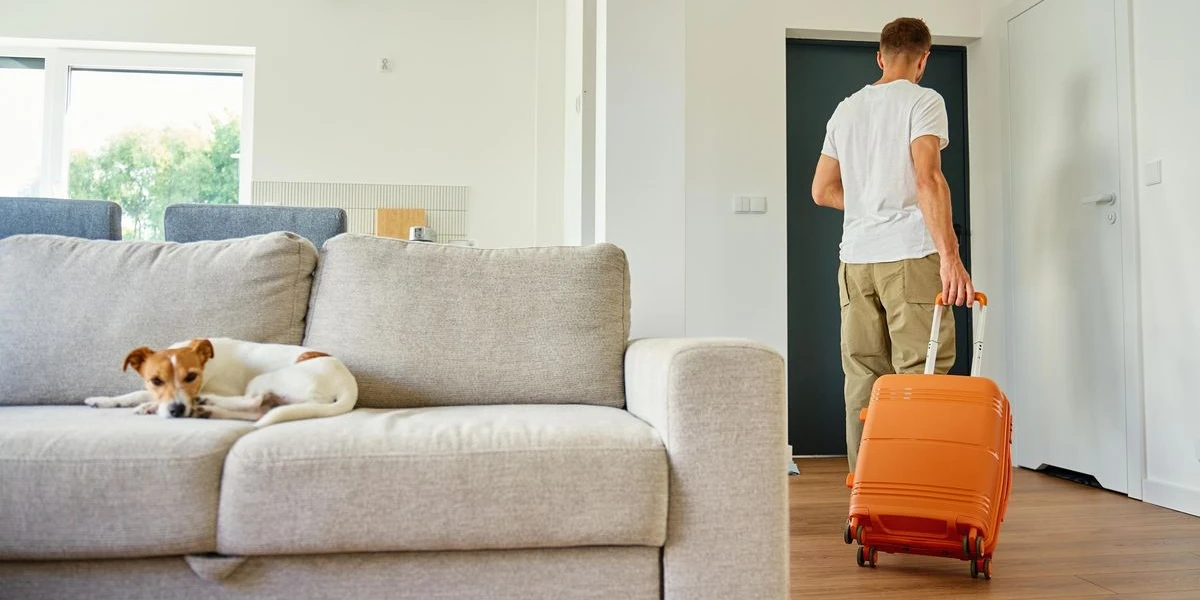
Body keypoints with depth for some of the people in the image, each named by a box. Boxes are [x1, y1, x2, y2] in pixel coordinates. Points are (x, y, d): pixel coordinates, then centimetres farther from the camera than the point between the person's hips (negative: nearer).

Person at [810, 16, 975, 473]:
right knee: (919, 378, -3)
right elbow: (927, 178, -16)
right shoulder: (923, 100, -1)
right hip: (910, 255, -5)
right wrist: (950, 256, -20)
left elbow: (822, 191, 18)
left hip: (855, 259, 6)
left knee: (863, 378, 7)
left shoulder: (846, 109, 17)